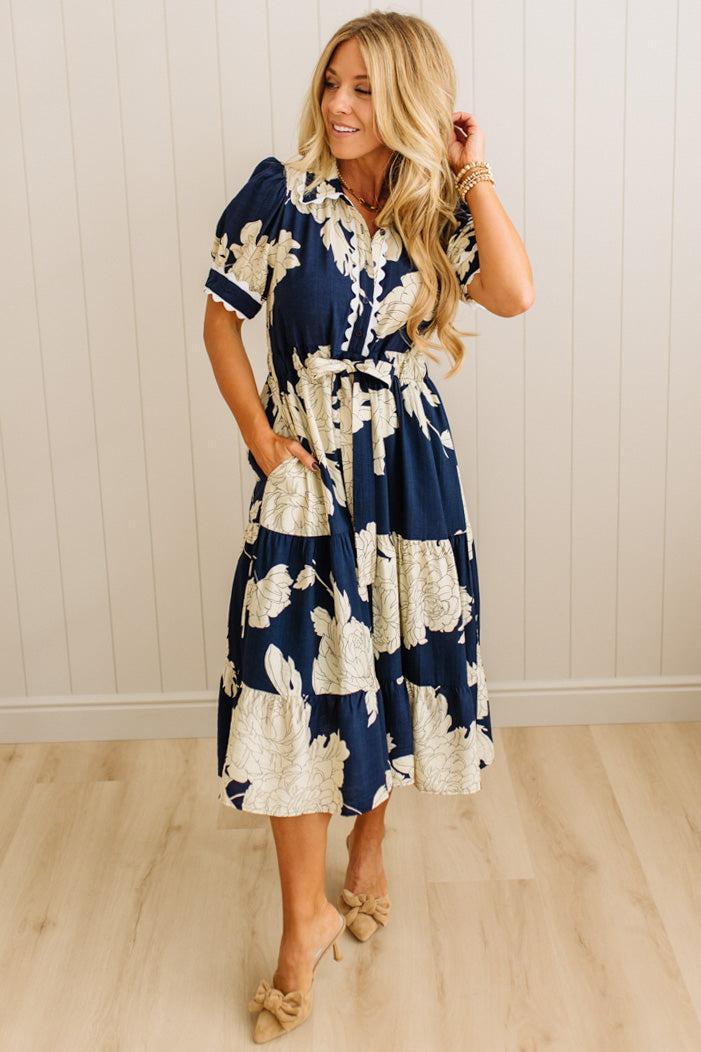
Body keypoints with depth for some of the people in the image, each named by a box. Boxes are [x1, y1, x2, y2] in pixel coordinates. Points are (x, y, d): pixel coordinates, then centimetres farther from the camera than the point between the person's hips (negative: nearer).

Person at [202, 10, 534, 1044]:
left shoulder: (437, 211, 1)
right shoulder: (283, 191, -6)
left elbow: (514, 293, -16)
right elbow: (221, 318, -2)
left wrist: (473, 174, -12)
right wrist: (261, 441, -8)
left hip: (410, 465, 2)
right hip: (308, 462, -2)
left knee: (389, 657, 12)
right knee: (296, 674, -3)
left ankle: (368, 853, 36)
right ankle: (307, 918, 10)